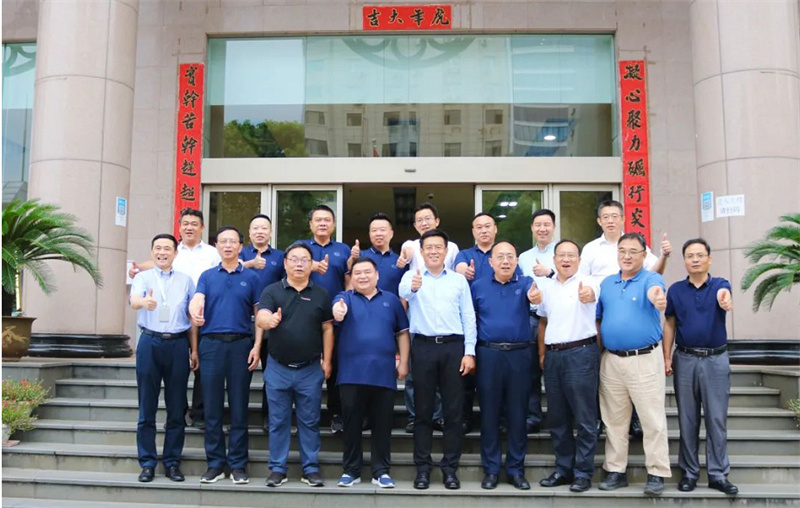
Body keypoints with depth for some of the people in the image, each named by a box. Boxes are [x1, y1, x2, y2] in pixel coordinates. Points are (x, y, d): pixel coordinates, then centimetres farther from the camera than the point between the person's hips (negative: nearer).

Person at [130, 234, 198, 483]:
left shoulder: (186, 280, 12)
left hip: (178, 344, 1)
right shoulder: (143, 278, 7)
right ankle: (147, 463, 12)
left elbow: (193, 317, 13)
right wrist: (145, 301, -38)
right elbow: (134, 300, -15)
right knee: (147, 407, 3)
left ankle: (172, 462, 14)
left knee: (176, 408, 4)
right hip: (150, 343, -1)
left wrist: (194, 349, 7)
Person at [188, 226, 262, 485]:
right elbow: (197, 300, -6)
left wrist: (257, 346, -6)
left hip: (241, 344, -1)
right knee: (212, 407, 4)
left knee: (239, 407, 2)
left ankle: (238, 464, 10)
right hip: (211, 344, 1)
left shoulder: (251, 277, 8)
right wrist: (194, 311, -30)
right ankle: (215, 463, 14)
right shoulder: (207, 276, 12)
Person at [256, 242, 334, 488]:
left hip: (310, 369, 1)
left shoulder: (321, 294, 5)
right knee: (278, 421, 7)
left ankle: (311, 469, 16)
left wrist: (327, 361, 0)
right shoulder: (272, 291, 0)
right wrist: (269, 320, -40)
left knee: (309, 421, 7)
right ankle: (277, 469, 16)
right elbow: (260, 317, -16)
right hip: (278, 368, 0)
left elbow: (327, 329, 6)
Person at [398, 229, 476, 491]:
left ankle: (450, 467, 14)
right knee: (423, 410, 5)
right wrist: (413, 286, -44)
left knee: (453, 410, 4)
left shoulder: (459, 279, 10)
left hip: (454, 346, 1)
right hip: (423, 346, -1)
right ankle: (422, 467, 13)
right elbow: (403, 292, -19)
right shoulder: (411, 276, 5)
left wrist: (469, 352, -1)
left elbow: (468, 317, 8)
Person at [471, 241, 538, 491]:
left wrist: (535, 296, -44)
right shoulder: (478, 286, 8)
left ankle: (516, 469, 16)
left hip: (519, 355, 0)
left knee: (517, 414, 5)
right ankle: (490, 469, 14)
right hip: (488, 355, 1)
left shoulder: (525, 283, 4)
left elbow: (535, 294, -19)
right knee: (489, 413, 5)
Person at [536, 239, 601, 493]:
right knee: (557, 418, 11)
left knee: (584, 417, 0)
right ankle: (563, 469, 22)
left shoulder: (586, 282, -5)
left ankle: (583, 472, 9)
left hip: (581, 352, -6)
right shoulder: (547, 288, 13)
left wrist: (588, 294, -52)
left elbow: (591, 293, -29)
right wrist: (542, 353, 13)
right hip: (552, 355, 6)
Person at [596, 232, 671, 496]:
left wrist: (657, 299, -53)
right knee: (614, 420, 11)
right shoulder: (607, 283, 12)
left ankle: (657, 473, 9)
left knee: (653, 420, -1)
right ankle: (616, 471, 21)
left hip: (645, 360, -5)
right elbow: (596, 318, 17)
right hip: (610, 361, 5)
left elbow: (653, 291, -29)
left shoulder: (651, 278, -4)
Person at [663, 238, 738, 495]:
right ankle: (689, 471, 15)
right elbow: (669, 325, 6)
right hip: (685, 360, 1)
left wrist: (724, 300, -51)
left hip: (716, 360, -1)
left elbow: (723, 294, -26)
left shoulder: (719, 284, -1)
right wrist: (667, 358, -1)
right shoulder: (675, 289, 4)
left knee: (717, 419, 2)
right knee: (687, 419, 6)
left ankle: (718, 474, 11)